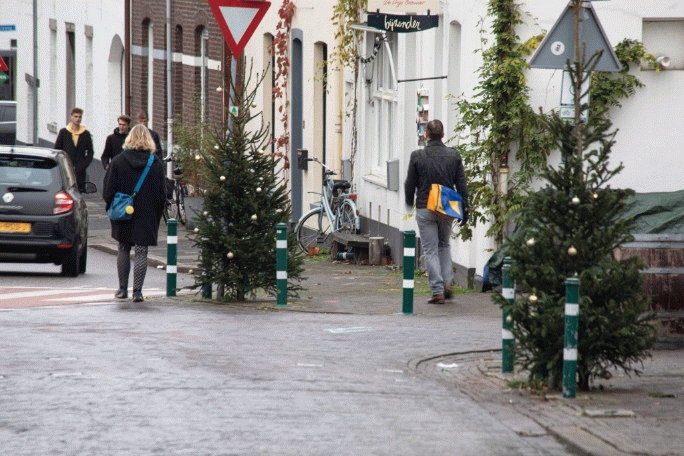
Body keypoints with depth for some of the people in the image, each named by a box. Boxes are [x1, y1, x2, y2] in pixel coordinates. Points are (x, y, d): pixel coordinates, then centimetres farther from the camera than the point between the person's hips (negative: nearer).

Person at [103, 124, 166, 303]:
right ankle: (137, 291, -2)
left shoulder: (118, 161, -5)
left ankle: (122, 289, 16)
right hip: (147, 216, -1)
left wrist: (111, 208, 10)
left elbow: (108, 190, -4)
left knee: (123, 250, 14)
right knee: (141, 252, 2)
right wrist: (157, 214, 9)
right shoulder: (156, 164, -4)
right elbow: (161, 194, -1)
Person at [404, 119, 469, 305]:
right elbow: (461, 185, 2)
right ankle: (447, 282, 8)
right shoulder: (454, 155, -1)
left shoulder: (417, 156, -7)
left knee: (430, 250, 2)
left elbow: (410, 184, 1)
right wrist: (464, 210, 10)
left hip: (425, 209, -3)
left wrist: (409, 203, 19)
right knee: (444, 246, 22)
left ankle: (437, 291, -4)